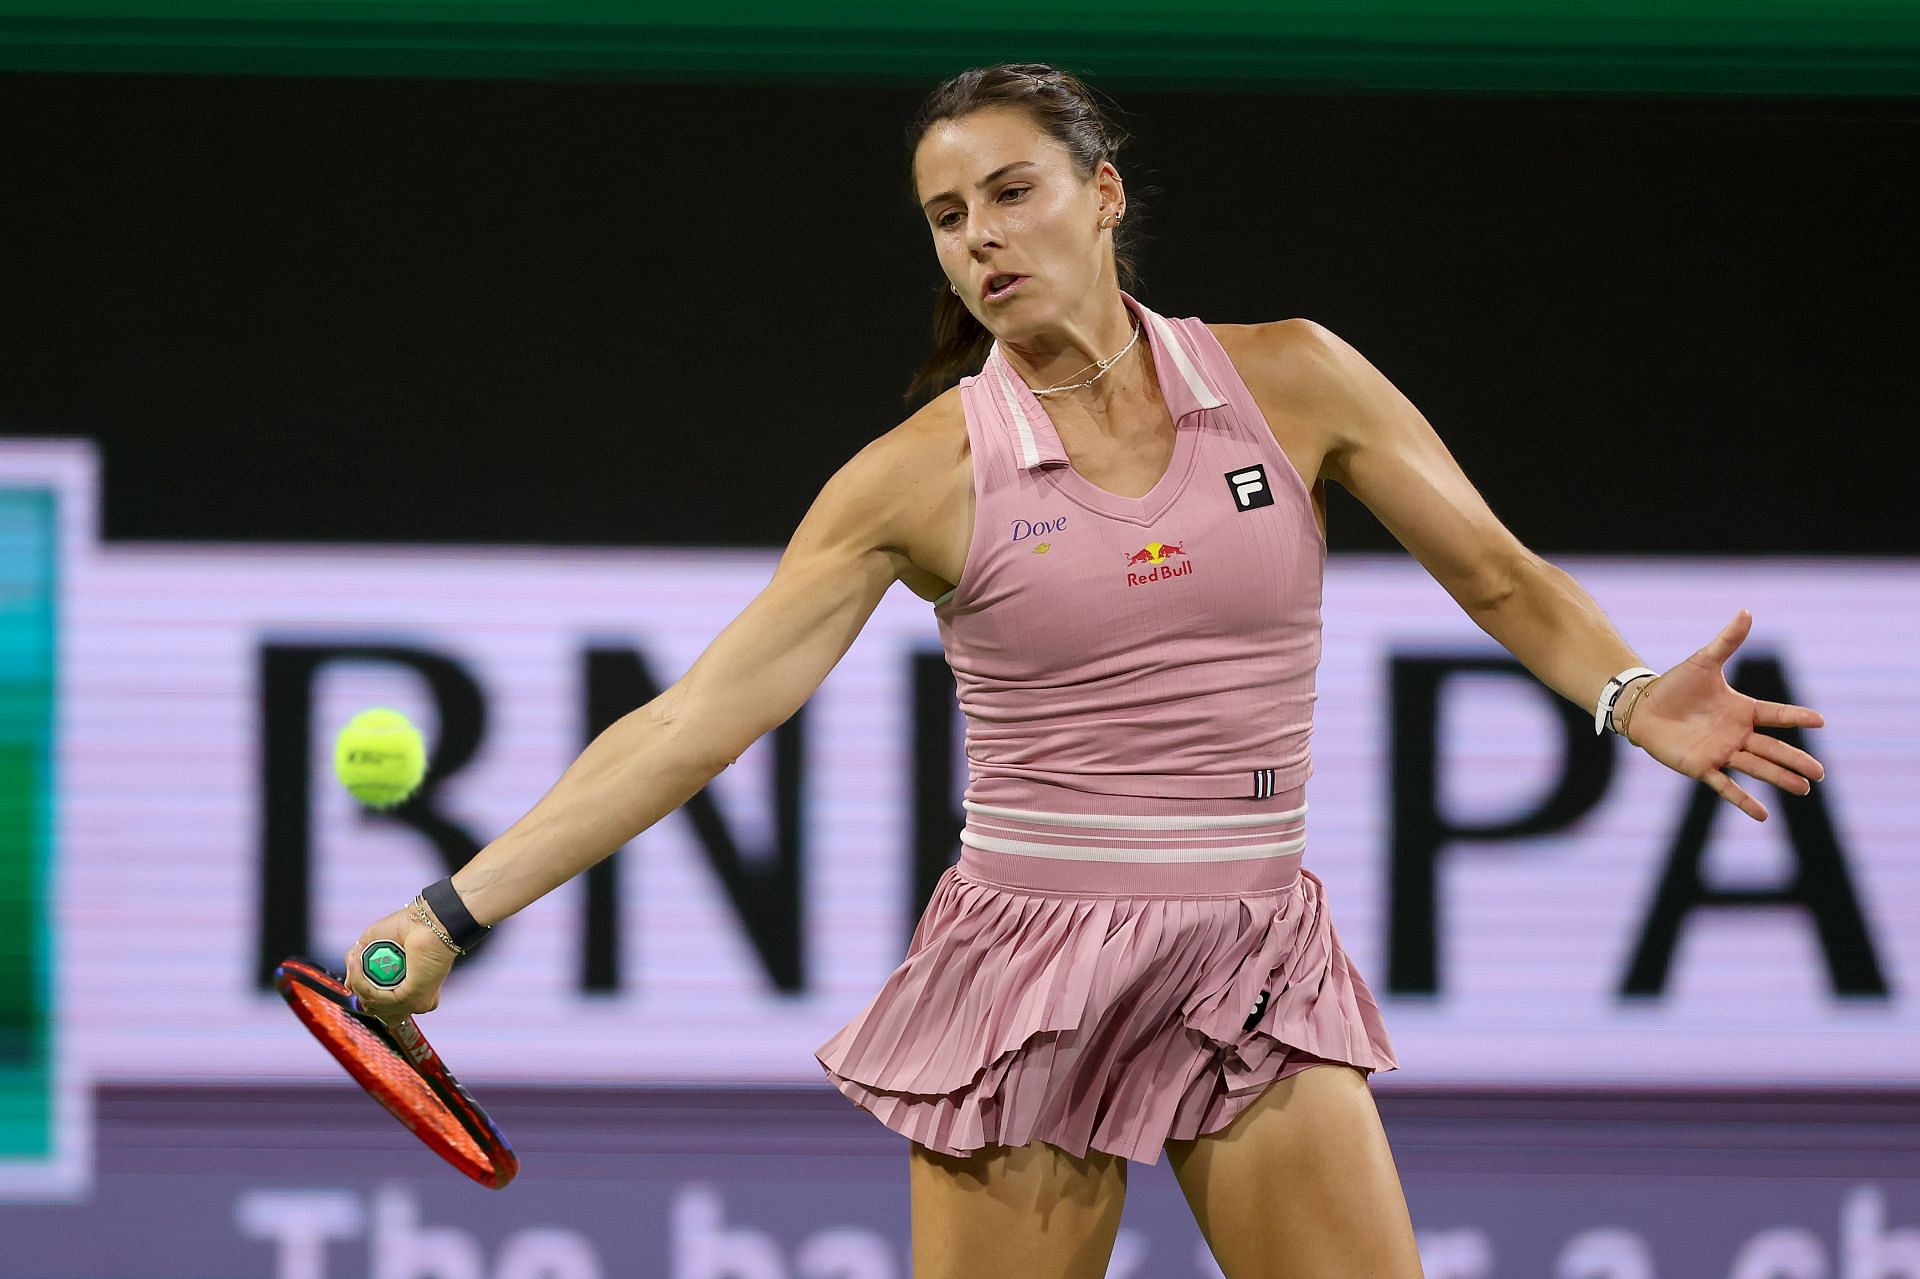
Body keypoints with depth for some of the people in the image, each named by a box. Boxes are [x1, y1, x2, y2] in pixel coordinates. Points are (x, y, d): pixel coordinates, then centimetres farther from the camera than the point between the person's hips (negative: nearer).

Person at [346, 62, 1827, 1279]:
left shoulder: (1289, 381, 0)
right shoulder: (925, 473, -5)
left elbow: (1504, 581, 7)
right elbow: (694, 721, -7)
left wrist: (1633, 698, -15)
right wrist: (453, 914, -14)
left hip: (1256, 974, 2)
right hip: (1025, 974, -2)